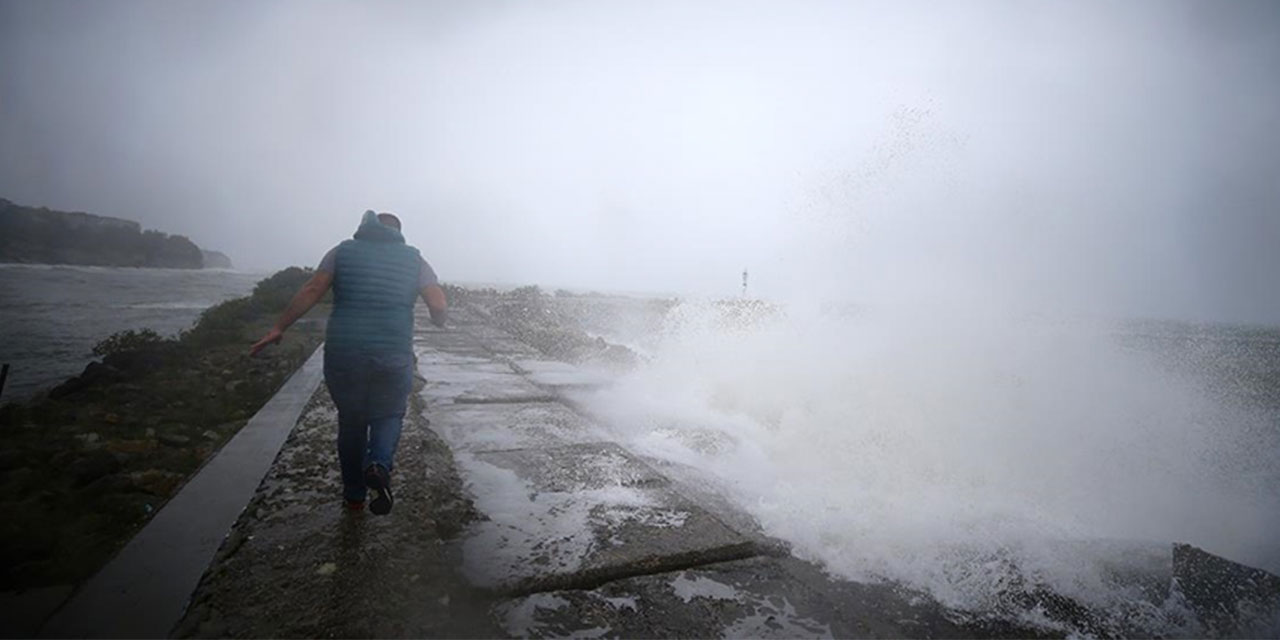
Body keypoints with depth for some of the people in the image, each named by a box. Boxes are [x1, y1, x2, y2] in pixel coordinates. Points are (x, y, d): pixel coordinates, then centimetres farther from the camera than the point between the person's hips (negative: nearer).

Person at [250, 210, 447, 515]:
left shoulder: (343, 251, 8)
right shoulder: (413, 259, 7)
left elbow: (311, 290, -2)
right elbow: (439, 305, -3)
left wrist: (279, 327, 3)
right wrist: (438, 321, 18)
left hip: (343, 354, 1)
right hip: (394, 357, -1)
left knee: (351, 421, 18)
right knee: (389, 415, 17)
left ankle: (354, 495, 27)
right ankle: (379, 464, -13)